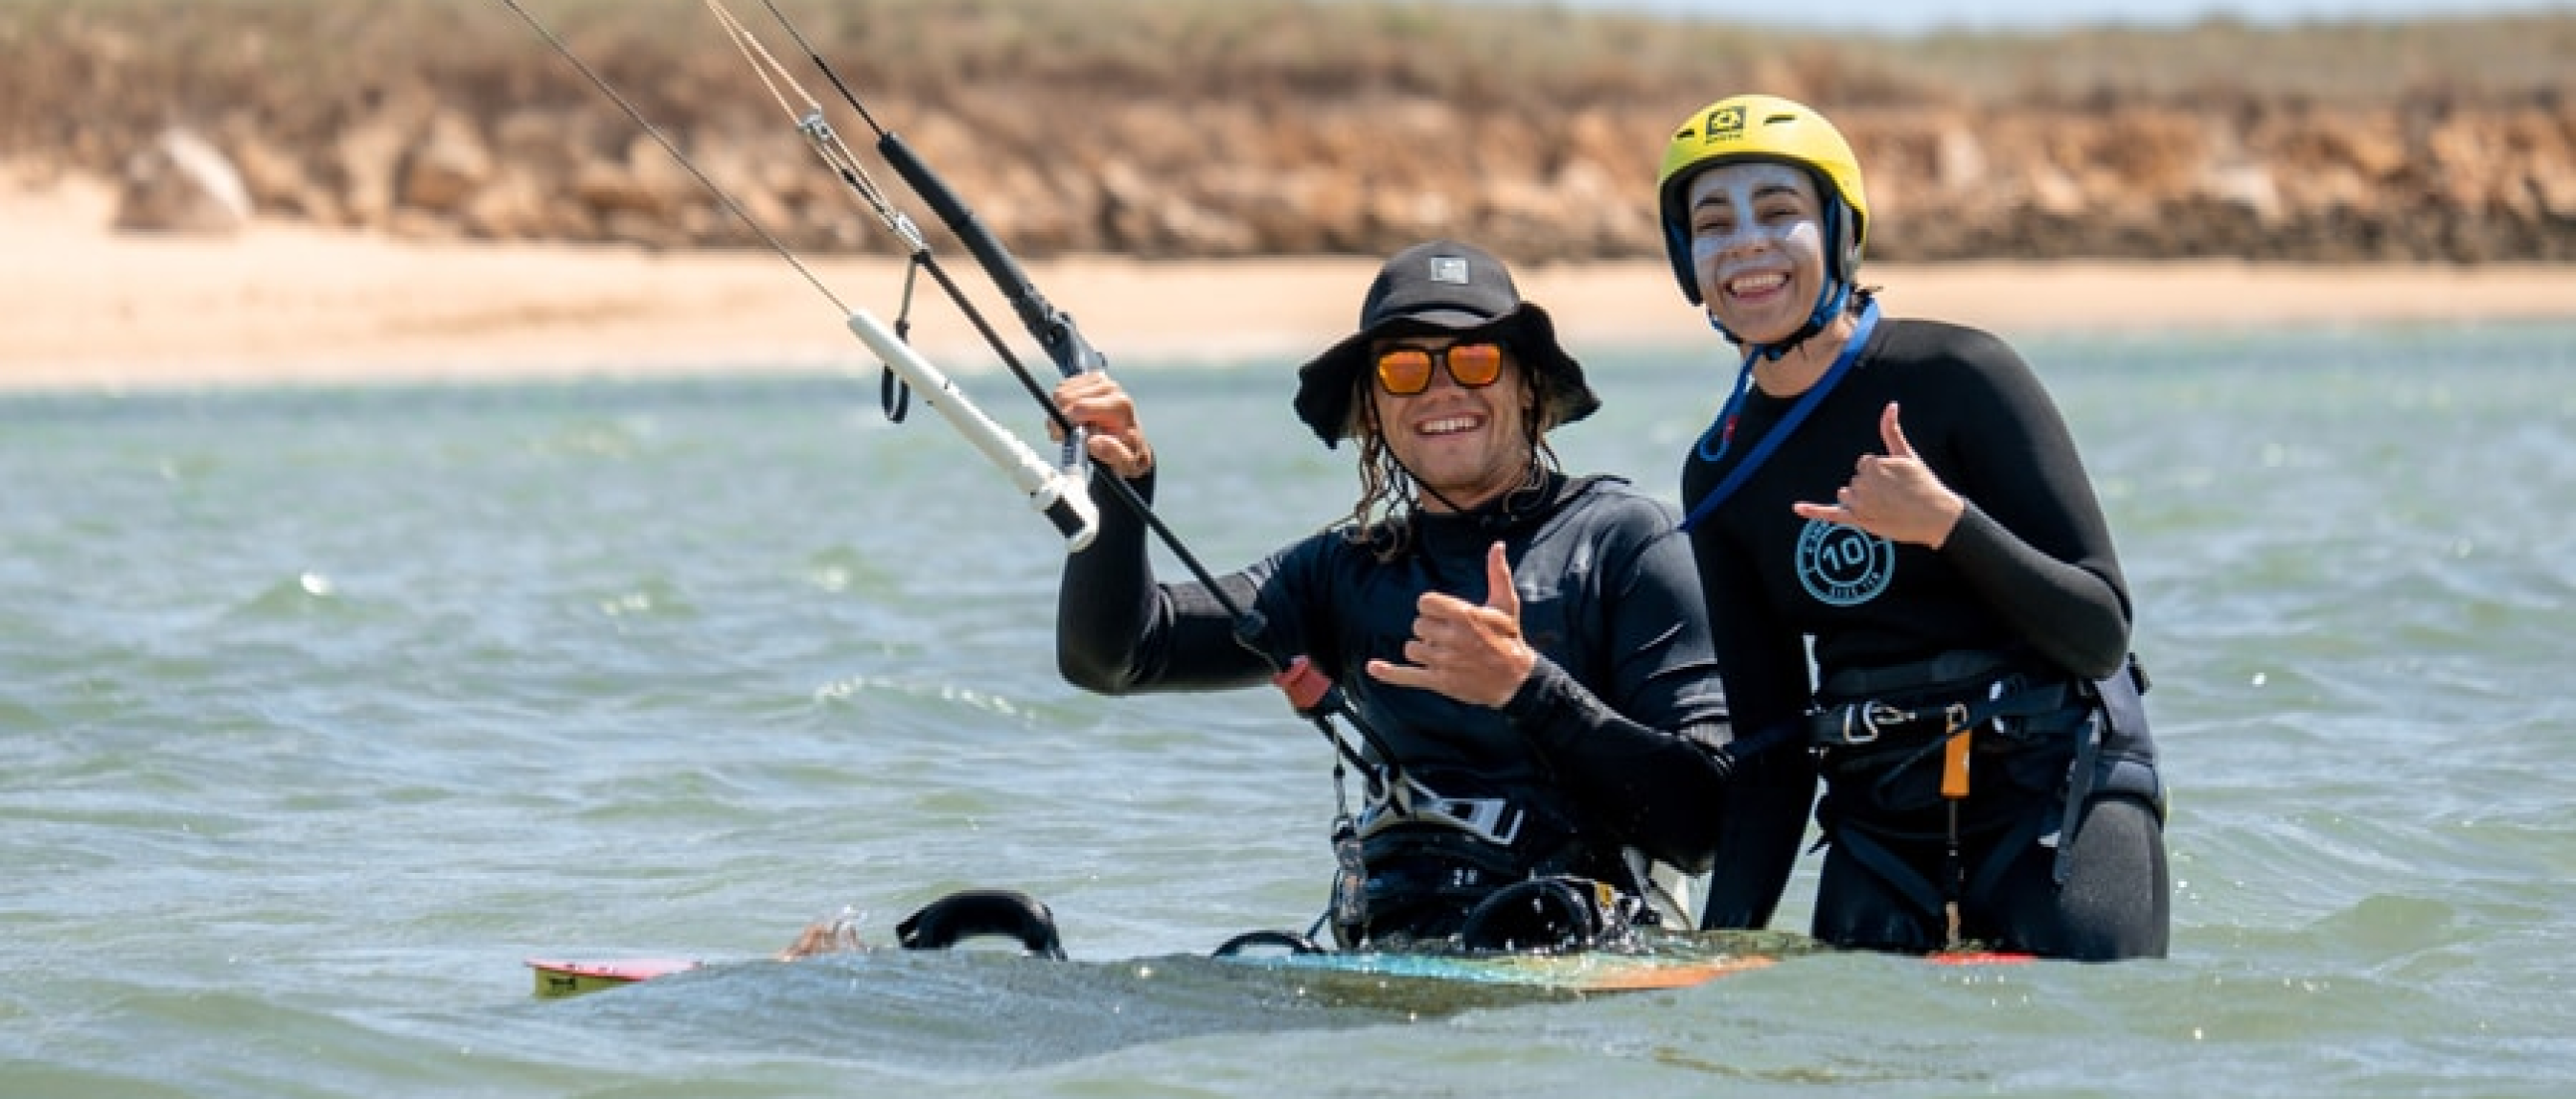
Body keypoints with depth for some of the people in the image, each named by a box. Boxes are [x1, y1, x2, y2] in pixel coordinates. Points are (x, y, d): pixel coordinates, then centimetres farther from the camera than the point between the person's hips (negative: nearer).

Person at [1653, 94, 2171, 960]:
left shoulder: (1960, 377, -8)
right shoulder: (1720, 477, 8)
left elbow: (2102, 631, -10)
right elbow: (1768, 734, 11)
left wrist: (1947, 524, -24)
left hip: (2057, 790, -4)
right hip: (1880, 828, 4)